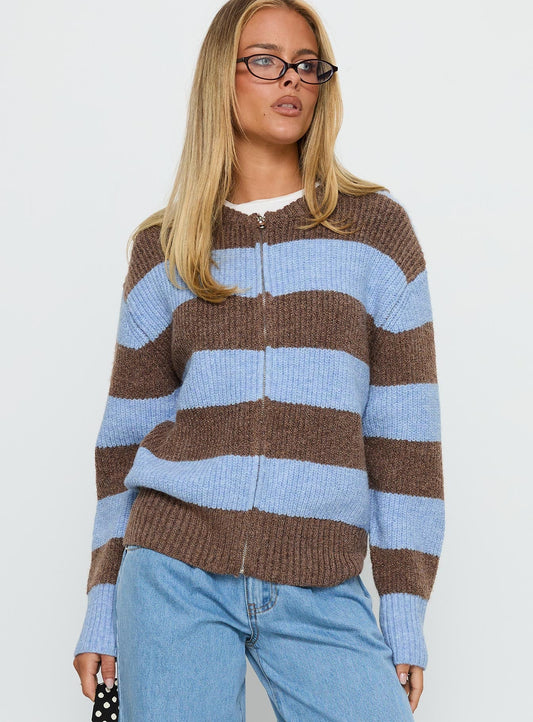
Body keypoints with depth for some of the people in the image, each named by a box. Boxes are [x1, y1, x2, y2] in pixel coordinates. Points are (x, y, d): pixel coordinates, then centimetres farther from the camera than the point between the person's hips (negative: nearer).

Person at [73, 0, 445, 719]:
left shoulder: (377, 228, 4)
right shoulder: (162, 250, 7)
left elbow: (404, 428, 2)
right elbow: (128, 434, 10)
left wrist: (405, 615, 0)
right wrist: (102, 608, 8)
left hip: (321, 595, 0)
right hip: (175, 576, 1)